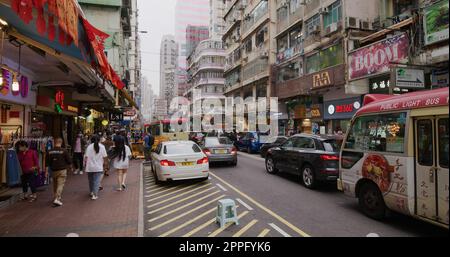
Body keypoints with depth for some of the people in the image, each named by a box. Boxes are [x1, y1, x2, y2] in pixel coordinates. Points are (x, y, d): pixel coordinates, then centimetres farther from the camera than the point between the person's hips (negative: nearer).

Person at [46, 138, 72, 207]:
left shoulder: (50, 152, 1)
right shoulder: (64, 151, -11)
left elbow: (47, 163, 5)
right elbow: (69, 161, -5)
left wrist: (47, 171, 12)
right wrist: (70, 167, 13)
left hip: (53, 171, 5)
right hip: (62, 170, -4)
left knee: (55, 185, 20)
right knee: (60, 185, -4)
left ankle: (56, 197, 33)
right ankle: (57, 199, -14)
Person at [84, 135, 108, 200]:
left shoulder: (89, 147, -4)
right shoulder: (102, 147, -2)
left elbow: (86, 157, -6)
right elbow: (105, 157, -1)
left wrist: (85, 166, 3)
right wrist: (105, 165, 10)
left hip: (90, 167, 1)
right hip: (98, 168, -1)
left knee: (91, 180, 19)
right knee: (97, 181, 0)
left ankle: (92, 192, 33)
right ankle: (94, 195, -6)